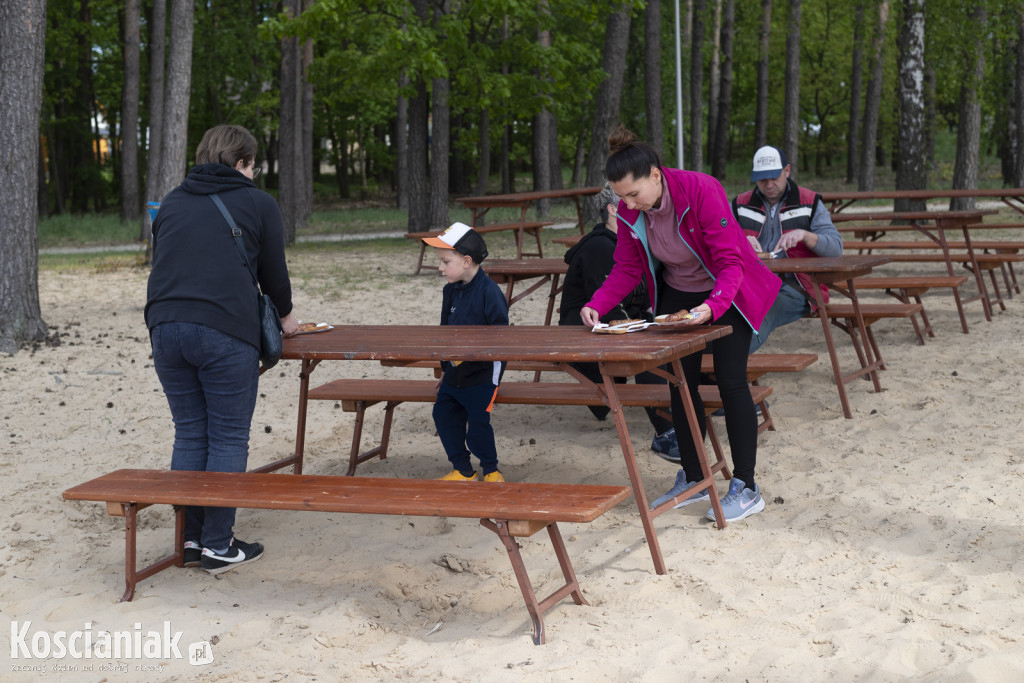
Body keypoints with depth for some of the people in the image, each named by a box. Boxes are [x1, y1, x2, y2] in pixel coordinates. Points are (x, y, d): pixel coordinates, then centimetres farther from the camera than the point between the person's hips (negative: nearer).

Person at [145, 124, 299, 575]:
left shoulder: (171, 202, 20)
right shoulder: (258, 204, 8)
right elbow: (274, 271, 14)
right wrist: (285, 315, 32)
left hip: (166, 326, 5)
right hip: (225, 331, -5)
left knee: (189, 435, 13)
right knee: (228, 439, 3)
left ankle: (189, 540, 16)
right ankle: (218, 546, 5)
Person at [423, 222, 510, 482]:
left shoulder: (489, 291, -17)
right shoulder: (451, 291, 7)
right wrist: (446, 368, 20)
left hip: (482, 372, -8)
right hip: (455, 371, 8)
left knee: (478, 422, -9)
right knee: (443, 413, 5)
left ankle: (491, 470, 15)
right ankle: (462, 470, 19)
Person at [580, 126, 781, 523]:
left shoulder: (702, 191, -31)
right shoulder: (630, 211, -14)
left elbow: (730, 262, -30)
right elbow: (627, 269, -6)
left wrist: (712, 306, -46)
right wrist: (597, 305, -23)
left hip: (725, 295, -5)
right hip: (677, 295, 6)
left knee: (730, 382, -8)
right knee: (680, 383, 6)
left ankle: (746, 489, 2)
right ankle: (693, 481, 21)